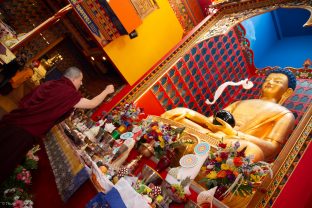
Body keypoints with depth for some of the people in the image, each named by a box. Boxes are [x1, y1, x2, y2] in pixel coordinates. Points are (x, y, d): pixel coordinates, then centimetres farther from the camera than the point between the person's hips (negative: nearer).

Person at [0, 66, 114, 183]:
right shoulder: (67, 92, -10)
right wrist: (106, 91, 15)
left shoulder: (49, 84, 13)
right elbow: (92, 104, 0)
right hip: (23, 133, -8)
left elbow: (24, 101, 18)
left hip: (9, 122, 8)